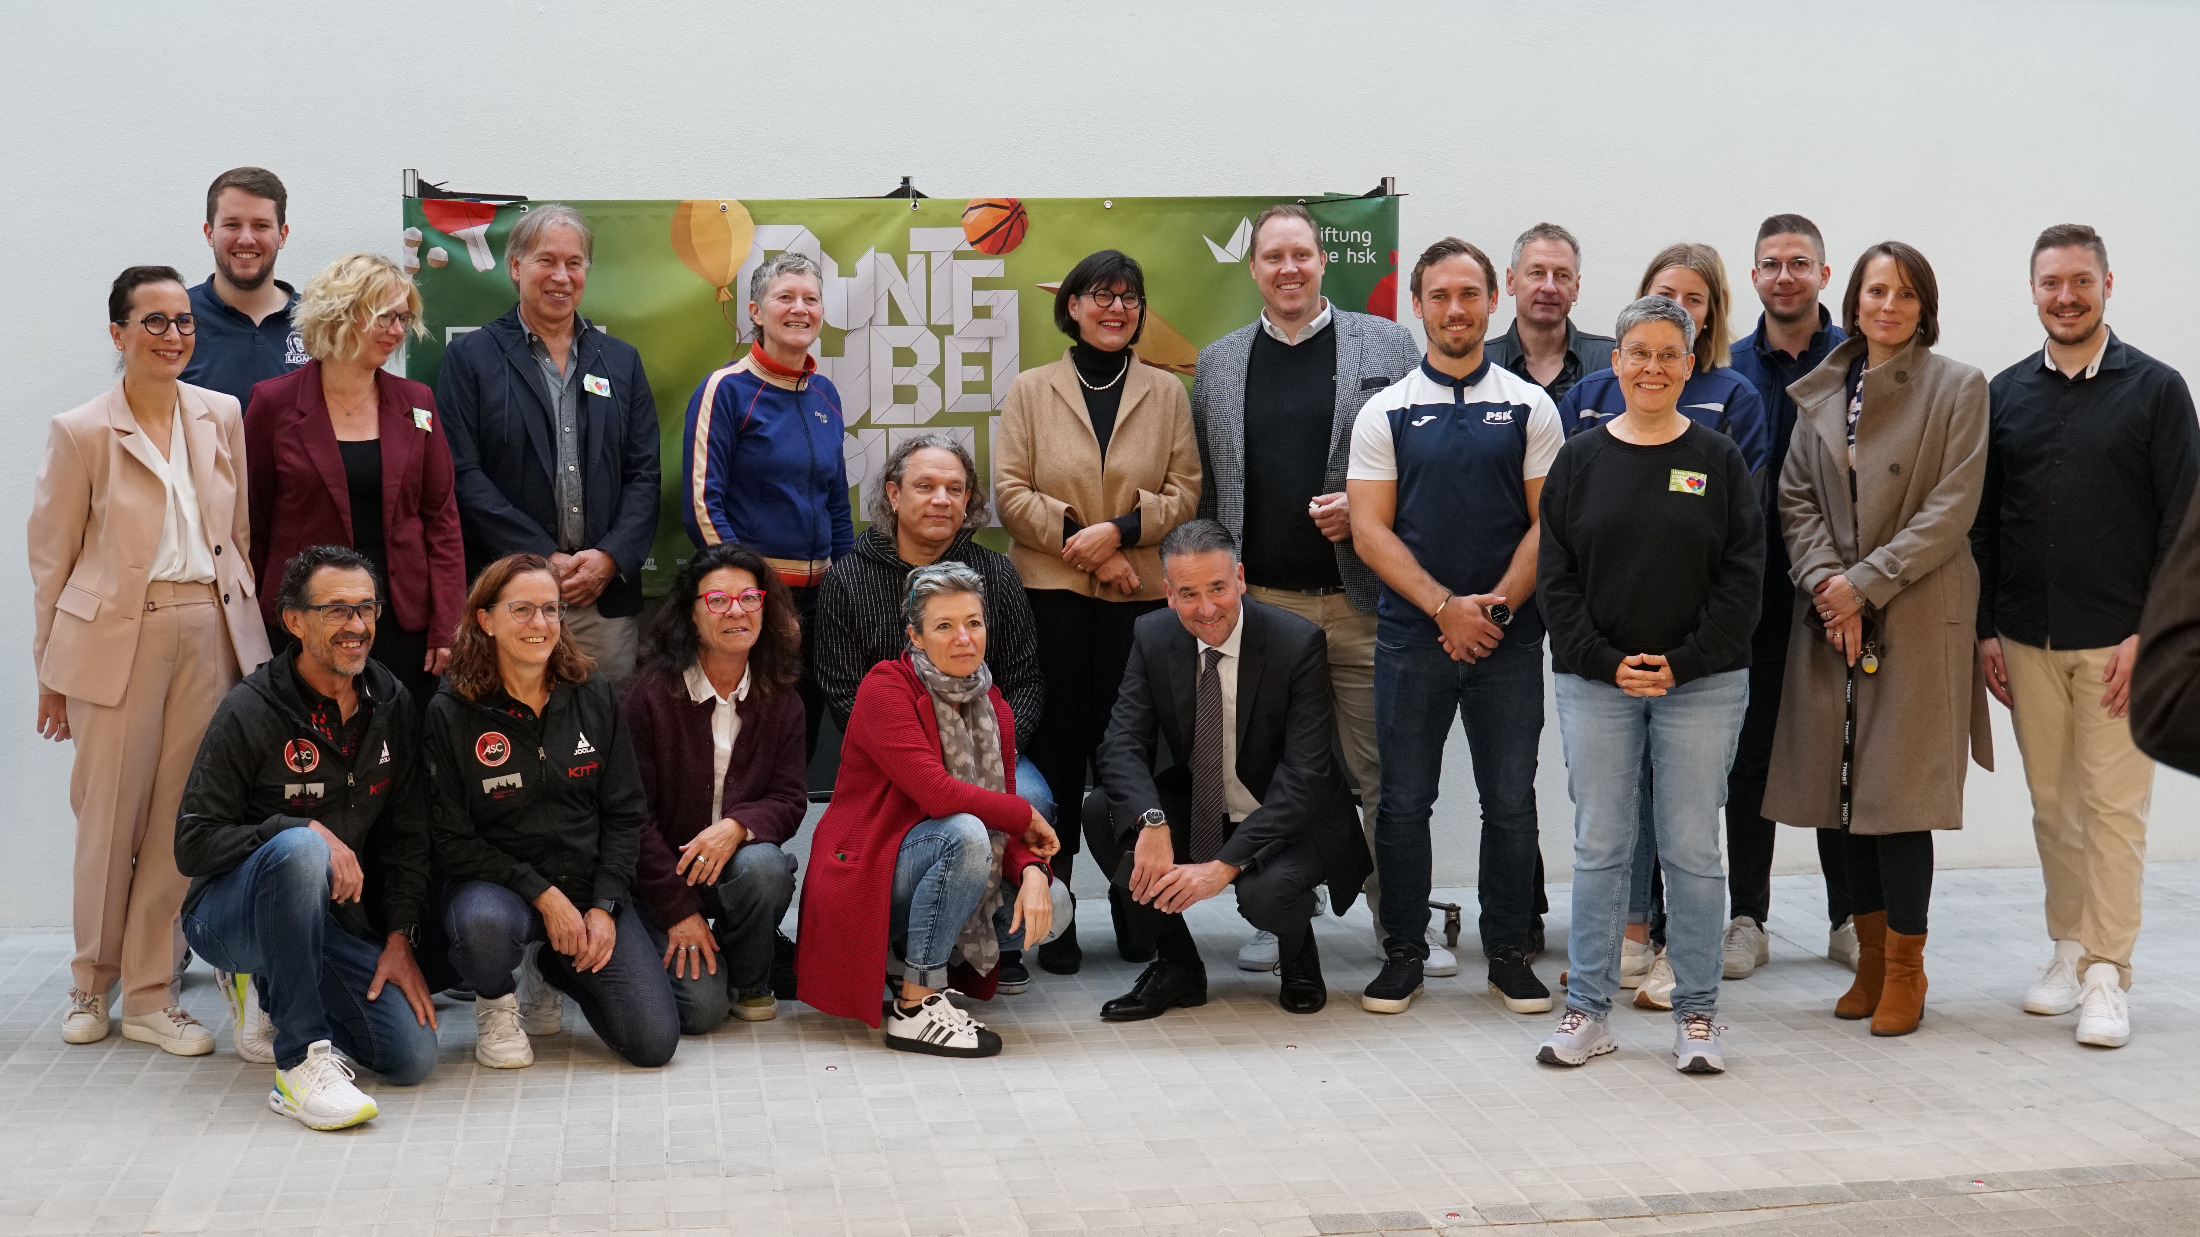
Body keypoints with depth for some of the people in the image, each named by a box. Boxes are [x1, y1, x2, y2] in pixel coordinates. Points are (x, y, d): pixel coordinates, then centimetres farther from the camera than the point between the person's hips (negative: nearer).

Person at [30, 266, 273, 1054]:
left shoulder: (222, 418, 7)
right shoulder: (81, 433, -2)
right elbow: (51, 559, 2)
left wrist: (248, 630, 10)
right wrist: (50, 672, 3)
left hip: (208, 633, 3)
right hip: (116, 636, -3)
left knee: (180, 815, 4)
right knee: (110, 814, 3)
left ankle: (149, 995, 15)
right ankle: (91, 983, 23)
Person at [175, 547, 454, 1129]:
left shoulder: (390, 705, 3)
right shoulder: (251, 711, -14)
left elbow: (408, 835, 6)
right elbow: (193, 844, -16)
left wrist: (400, 937, -4)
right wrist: (304, 830, -27)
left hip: (333, 918, 5)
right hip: (229, 915, -5)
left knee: (412, 1054, -14)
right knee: (299, 849, -38)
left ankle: (274, 995, 16)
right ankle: (301, 1060, -32)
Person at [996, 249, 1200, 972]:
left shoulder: (1167, 392, 11)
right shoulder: (1032, 390, 7)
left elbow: (1185, 490, 6)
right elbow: (1010, 491, 1)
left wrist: (1121, 530, -11)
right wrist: (1084, 545, -8)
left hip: (1139, 594, 1)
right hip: (1051, 591, -1)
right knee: (1057, 742, -2)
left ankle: (1133, 905, 11)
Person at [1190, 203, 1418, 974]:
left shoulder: (1387, 346, 6)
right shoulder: (1218, 364, 13)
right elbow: (1205, 489, 14)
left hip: (1362, 598, -2)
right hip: (1260, 601, 2)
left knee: (1383, 770, 2)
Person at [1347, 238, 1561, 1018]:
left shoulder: (1529, 407, 6)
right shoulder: (1386, 412, 4)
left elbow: (1548, 523, 2)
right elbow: (1370, 531, -2)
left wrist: (1496, 606, -12)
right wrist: (1446, 607, -12)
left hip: (1509, 637, 0)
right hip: (1412, 634, 0)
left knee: (1510, 801, 5)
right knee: (1404, 801, 4)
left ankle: (1509, 951, 17)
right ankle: (1403, 951, 16)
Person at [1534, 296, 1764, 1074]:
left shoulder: (1719, 461, 3)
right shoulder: (1579, 461, 6)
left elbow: (1743, 578, 0)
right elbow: (1556, 578, 3)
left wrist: (1681, 662, -9)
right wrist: (1608, 662, -7)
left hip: (1702, 684, -1)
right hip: (1595, 682, 1)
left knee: (1693, 850, 3)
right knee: (1600, 848, 5)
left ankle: (1697, 1014, 14)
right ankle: (1587, 1009, 14)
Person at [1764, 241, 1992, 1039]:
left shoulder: (1958, 388, 0)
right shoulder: (1821, 392, 12)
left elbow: (1951, 509, -7)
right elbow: (1796, 497, 8)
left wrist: (1864, 583, -12)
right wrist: (1824, 582, -8)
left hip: (1917, 616, -4)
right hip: (1832, 616, 4)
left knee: (1899, 793, -6)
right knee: (1844, 789, 5)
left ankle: (1905, 970, 5)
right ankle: (1870, 956, 17)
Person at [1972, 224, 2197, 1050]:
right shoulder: (2005, 394, 9)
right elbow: (1985, 522, 11)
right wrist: (1987, 630, 5)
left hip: (2117, 640, -3)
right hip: (2027, 640, 3)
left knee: (2113, 805, -4)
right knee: (2052, 804, 9)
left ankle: (2106, 977, 0)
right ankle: (2068, 950, 20)